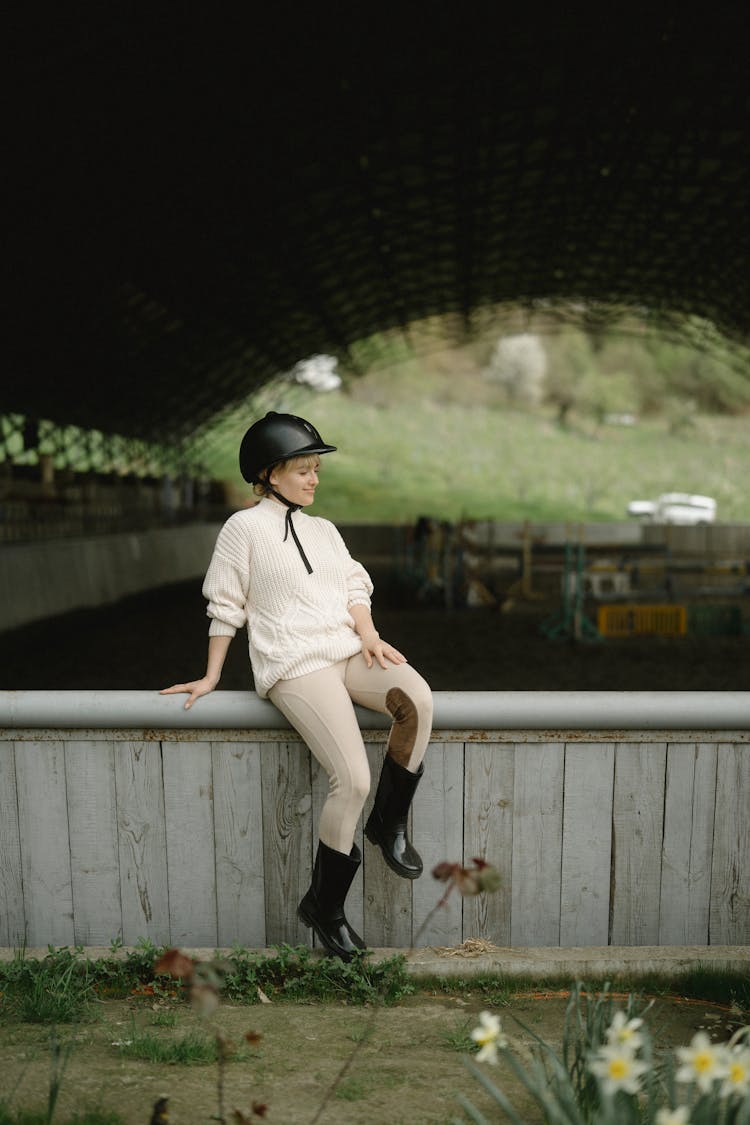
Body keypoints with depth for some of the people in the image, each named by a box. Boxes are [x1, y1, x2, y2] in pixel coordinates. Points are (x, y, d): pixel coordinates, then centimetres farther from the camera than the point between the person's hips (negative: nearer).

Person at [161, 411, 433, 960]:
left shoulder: (325, 529, 23)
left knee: (418, 697, -28)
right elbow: (226, 607, 7)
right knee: (353, 780, -20)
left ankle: (390, 823, -5)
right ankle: (324, 906, 2)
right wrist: (211, 677, 9)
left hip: (347, 651, 6)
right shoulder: (245, 528, 5)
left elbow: (354, 587, 15)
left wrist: (368, 634, -5)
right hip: (295, 665, -5)